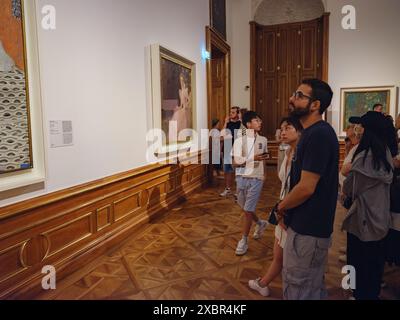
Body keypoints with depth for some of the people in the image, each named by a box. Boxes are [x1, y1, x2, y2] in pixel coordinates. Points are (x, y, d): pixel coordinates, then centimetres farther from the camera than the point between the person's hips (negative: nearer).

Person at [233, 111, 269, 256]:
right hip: (242, 178, 0)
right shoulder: (239, 140, -7)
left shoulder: (263, 140, 4)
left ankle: (244, 240, 12)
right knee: (245, 208, 15)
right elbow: (236, 162, -14)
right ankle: (260, 223, 43)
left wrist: (264, 173, 11)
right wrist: (253, 158, -24)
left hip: (256, 179, 0)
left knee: (248, 210, -2)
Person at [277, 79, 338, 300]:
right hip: (308, 224, 9)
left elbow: (306, 188, -26)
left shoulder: (318, 135, -23)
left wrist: (281, 207, -8)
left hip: (308, 228, -9)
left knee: (299, 290, 8)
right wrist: (286, 207, 5)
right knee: (311, 286, 26)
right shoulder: (314, 132, 10)